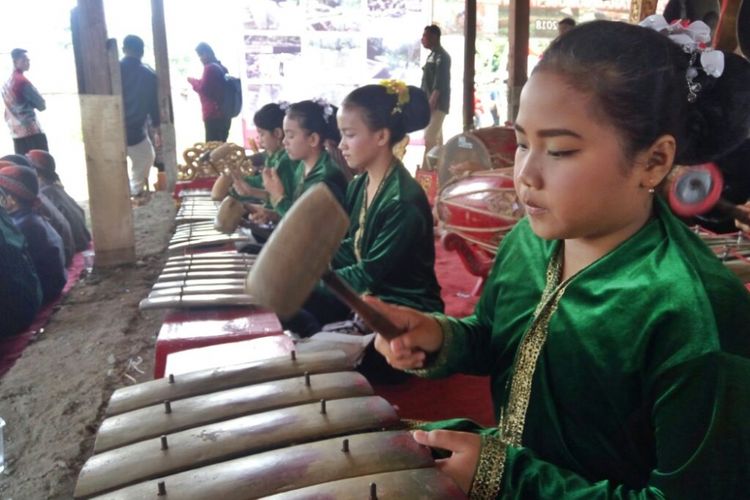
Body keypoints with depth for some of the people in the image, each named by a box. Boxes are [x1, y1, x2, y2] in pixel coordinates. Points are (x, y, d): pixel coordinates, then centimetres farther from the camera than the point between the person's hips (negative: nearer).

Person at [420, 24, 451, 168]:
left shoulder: (441, 56, -12)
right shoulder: (432, 55, 17)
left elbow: (439, 84, -20)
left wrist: (431, 104, -25)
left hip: (437, 105, -10)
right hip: (431, 104, 10)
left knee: (429, 138, -14)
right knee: (436, 138, 11)